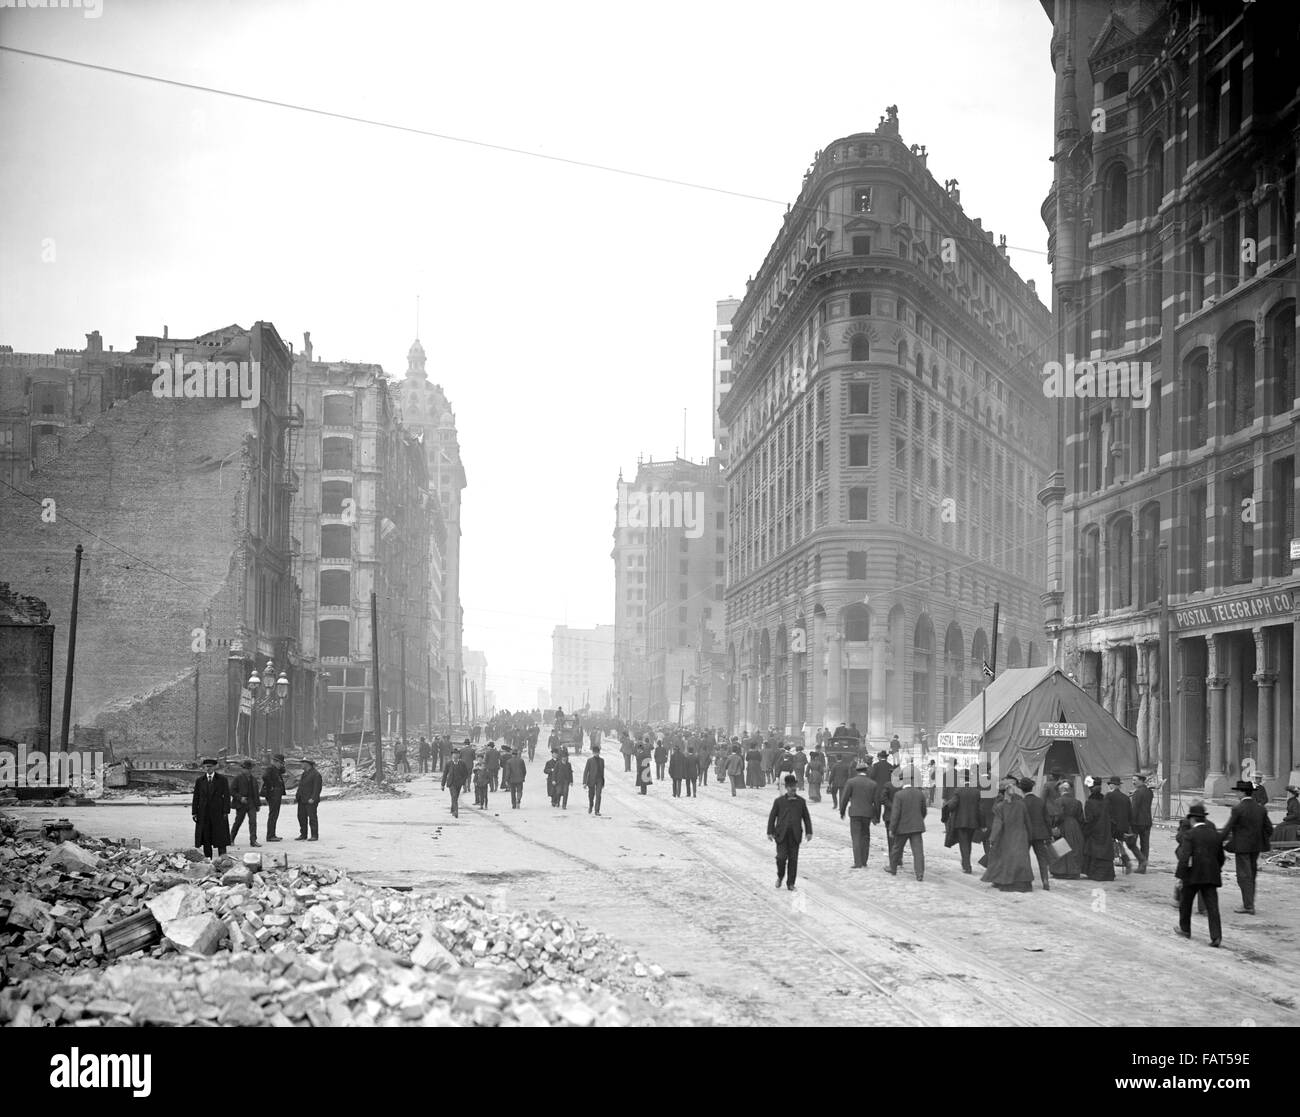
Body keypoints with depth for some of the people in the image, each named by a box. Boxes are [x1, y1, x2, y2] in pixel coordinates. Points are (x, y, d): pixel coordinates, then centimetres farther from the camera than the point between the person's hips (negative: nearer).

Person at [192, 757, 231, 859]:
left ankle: (222, 858, -7)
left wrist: (226, 812, -9)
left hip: (218, 813, -3)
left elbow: (226, 796, -1)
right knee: (205, 839, 4)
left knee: (220, 838, -6)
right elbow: (196, 798, 9)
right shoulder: (199, 781, 10)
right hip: (203, 814, 3)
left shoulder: (222, 780, 3)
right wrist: (194, 812, 1)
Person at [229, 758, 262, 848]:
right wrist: (240, 798, -18)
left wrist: (258, 804, 16)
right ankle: (231, 839, 26)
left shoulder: (253, 780, 11)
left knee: (253, 821, -10)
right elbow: (232, 791, -7)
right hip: (241, 804, -4)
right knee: (238, 822, 8)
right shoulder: (238, 778, -4)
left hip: (252, 804, 4)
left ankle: (253, 840, -11)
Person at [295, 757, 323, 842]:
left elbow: (317, 788, -15)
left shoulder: (316, 774, -10)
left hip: (310, 801, -9)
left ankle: (315, 836, -1)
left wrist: (313, 798, -23)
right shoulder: (304, 774, 18)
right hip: (302, 800, 9)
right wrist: (296, 796, 13)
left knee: (312, 817, -6)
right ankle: (303, 835, 17)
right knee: (301, 817, 9)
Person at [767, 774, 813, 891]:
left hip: (795, 835, 2)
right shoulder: (779, 801, 3)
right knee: (782, 856, -10)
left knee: (793, 859, 1)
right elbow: (772, 816, 5)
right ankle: (780, 876, 17)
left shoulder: (801, 801, 7)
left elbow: (806, 817, 11)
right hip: (781, 834, -1)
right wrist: (770, 832, 0)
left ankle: (790, 883, 11)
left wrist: (809, 832, 5)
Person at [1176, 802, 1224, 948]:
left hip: (1193, 875, -4)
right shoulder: (1215, 834, 8)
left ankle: (1185, 929, 31)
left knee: (1185, 903, 17)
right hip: (1211, 876, 4)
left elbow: (1184, 857, -17)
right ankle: (1216, 936, -13)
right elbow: (1220, 857, 16)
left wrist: (1180, 875, -15)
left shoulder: (1189, 835, -8)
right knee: (1212, 906, -1)